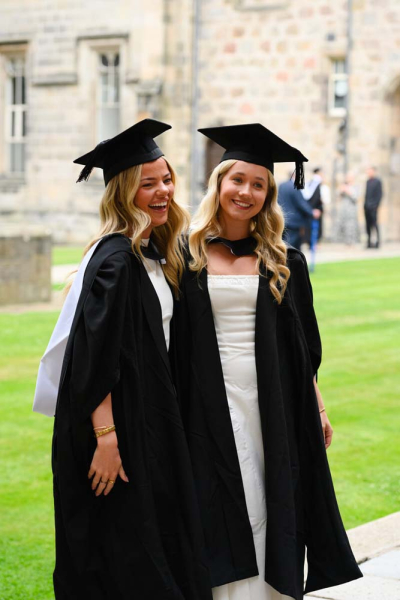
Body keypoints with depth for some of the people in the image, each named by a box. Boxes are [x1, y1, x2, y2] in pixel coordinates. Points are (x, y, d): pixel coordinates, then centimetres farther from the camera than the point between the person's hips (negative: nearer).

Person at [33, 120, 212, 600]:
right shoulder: (114, 258, -17)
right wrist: (106, 440, -26)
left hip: (150, 419, 9)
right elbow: (92, 358, -23)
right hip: (119, 421, -9)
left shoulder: (154, 254, 10)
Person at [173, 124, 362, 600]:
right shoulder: (189, 259, 3)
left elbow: (303, 348, 10)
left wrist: (317, 407, 6)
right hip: (212, 408, -1)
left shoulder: (283, 264, 7)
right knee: (225, 513, 0)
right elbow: (178, 346, 4)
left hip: (272, 405, 1)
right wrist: (174, 414, -1)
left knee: (270, 508, 3)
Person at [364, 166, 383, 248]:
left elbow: (380, 194, -9)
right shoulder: (368, 181, 15)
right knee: (368, 224, 6)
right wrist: (365, 204, 11)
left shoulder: (377, 181, -6)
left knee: (374, 223, -8)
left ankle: (377, 241, -4)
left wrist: (376, 205, -15)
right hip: (367, 207, 7)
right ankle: (369, 241, 10)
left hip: (373, 207, -7)